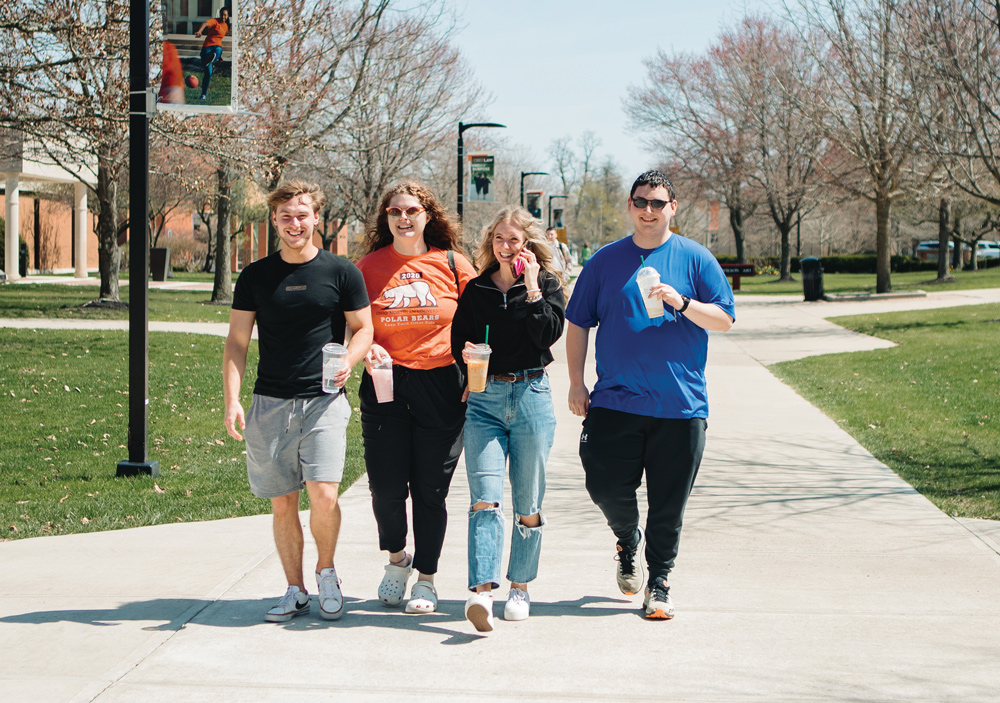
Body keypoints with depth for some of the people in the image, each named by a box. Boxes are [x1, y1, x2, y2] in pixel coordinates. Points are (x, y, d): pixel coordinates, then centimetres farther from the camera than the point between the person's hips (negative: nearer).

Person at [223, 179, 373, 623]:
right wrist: (232, 399, -4)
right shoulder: (255, 277, 7)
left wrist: (348, 360, -12)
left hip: (324, 401, -2)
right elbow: (236, 341, 8)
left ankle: (326, 570, 10)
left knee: (323, 494, -16)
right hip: (270, 403, 2)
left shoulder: (341, 272, 3)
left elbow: (364, 328, 9)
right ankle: (295, 591, 18)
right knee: (282, 503, 4)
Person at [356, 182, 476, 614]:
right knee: (386, 486, -3)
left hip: (441, 387, -1)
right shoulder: (369, 266, 5)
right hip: (385, 385, 1)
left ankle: (426, 578, 15)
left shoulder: (452, 264, 4)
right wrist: (367, 349, -9)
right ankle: (396, 557, 26)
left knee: (430, 489, 1)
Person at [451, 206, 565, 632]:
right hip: (484, 399, 1)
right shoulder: (476, 290, 11)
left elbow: (549, 334, -11)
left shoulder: (546, 284, 4)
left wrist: (531, 287, -12)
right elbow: (458, 340, 15)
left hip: (531, 397, -1)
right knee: (485, 497, -13)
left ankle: (519, 586, 20)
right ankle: (481, 591, -23)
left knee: (527, 503, 5)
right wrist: (466, 353, -4)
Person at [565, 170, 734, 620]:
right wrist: (576, 383, 5)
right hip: (615, 400, 1)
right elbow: (577, 324, 12)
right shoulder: (606, 260, 9)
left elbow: (724, 320, 1)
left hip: (680, 406, -1)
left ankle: (658, 583, 16)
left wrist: (682, 303, -16)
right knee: (606, 488, -6)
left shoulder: (695, 258, 5)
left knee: (668, 507, 1)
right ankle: (628, 542, 25)